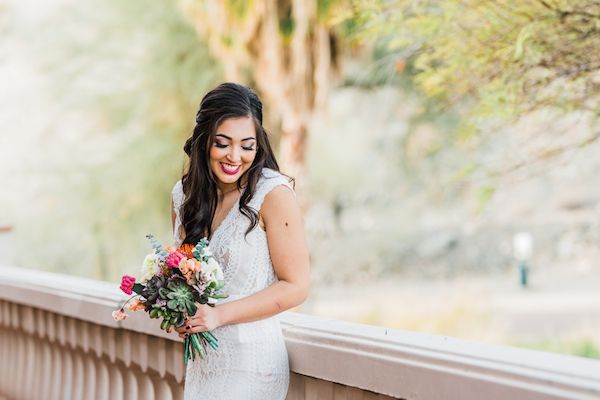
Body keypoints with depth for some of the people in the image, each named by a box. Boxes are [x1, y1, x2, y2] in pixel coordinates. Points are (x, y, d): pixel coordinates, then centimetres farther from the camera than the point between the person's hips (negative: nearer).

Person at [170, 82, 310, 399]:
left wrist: (219, 314, -18)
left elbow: (296, 287, -13)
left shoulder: (274, 193, -13)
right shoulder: (183, 194, 5)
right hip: (201, 359, 6)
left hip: (251, 364, -6)